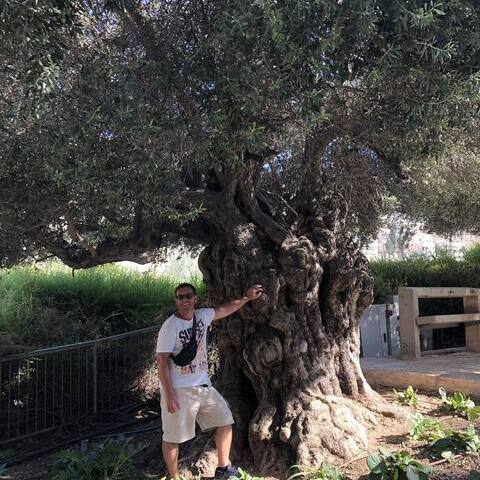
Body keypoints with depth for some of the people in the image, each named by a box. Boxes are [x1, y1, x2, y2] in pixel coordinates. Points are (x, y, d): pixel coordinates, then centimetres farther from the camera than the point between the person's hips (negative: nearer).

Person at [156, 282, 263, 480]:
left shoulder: (202, 316, 3)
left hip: (203, 385, 7)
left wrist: (246, 297, 22)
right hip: (178, 390, -7)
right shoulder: (170, 326, -16)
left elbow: (224, 310, 22)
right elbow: (161, 361, -17)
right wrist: (168, 395, -21)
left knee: (225, 420, 13)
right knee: (172, 437, 3)